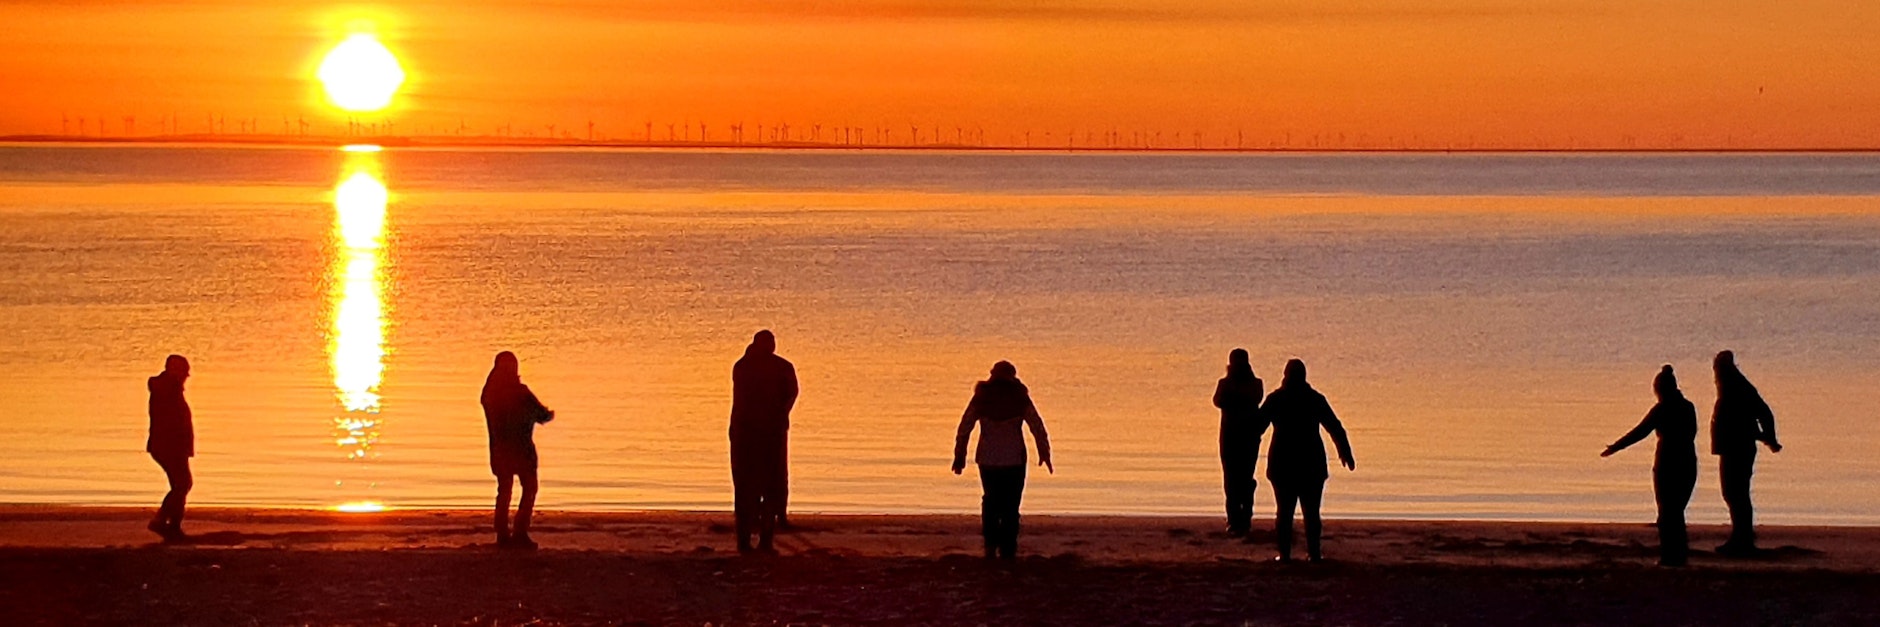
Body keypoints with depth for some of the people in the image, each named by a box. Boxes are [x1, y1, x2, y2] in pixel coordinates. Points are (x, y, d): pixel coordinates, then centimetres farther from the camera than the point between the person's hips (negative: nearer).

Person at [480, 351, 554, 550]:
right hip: (521, 447, -5)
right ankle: (520, 533, -8)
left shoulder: (489, 393, 2)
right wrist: (549, 414, 18)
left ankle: (502, 535, 10)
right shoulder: (519, 391, -13)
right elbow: (542, 416, -6)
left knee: (504, 490, 13)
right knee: (529, 489, 3)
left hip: (499, 449, 5)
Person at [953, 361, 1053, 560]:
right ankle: (1008, 551, 2)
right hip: (1014, 459, -1)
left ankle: (991, 544, 5)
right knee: (1010, 506, 5)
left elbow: (964, 428, 2)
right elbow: (1038, 428, 3)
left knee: (991, 501, 18)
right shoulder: (1021, 398, 0)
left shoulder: (980, 398, 2)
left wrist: (959, 457, 7)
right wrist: (1045, 454, 13)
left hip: (987, 459, 1)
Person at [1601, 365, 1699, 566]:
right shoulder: (1688, 408, 6)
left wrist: (1615, 447, -4)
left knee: (1666, 512, 2)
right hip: (1688, 464, 6)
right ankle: (1680, 552, 12)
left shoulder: (1662, 409, -11)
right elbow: (1691, 434, 14)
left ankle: (1670, 555, 0)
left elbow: (1639, 432, -11)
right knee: (1677, 511, 15)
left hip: (1667, 465, -6)